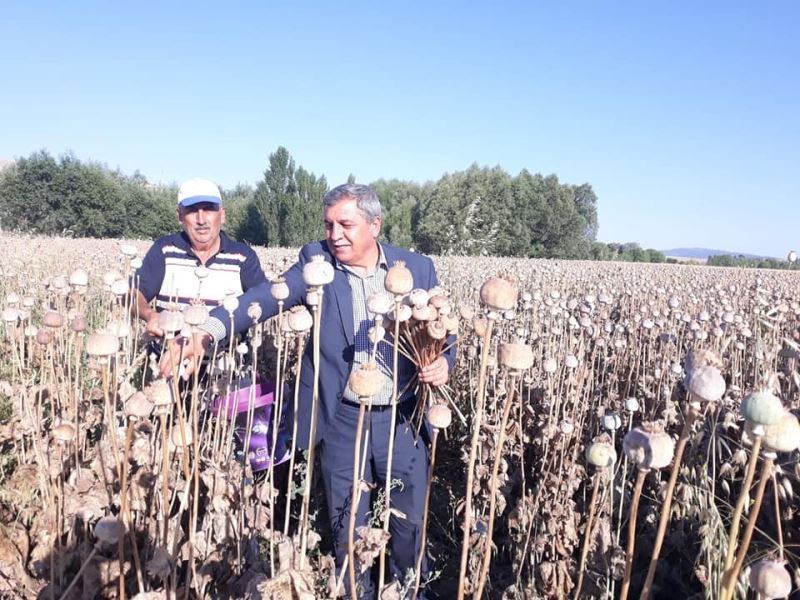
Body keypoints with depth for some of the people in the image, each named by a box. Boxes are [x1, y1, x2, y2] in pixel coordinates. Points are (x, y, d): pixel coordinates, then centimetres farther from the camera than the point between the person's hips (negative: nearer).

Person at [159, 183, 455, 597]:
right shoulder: (317, 261, -4)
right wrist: (208, 331, -35)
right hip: (341, 421, 0)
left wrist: (442, 363, -19)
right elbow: (266, 297, -19)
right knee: (347, 526, 17)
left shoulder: (418, 268, -2)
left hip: (402, 419, 1)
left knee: (412, 521, 17)